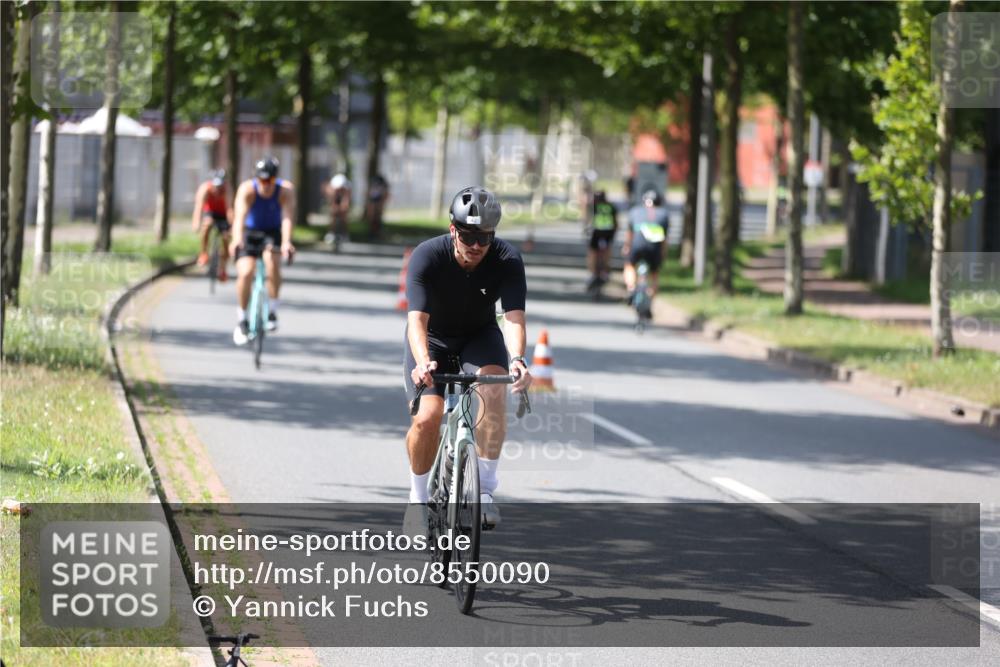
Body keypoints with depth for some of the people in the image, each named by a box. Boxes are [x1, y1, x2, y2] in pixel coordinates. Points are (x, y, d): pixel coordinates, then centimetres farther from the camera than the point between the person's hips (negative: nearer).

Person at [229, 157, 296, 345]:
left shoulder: (286, 190, -21)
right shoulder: (247, 190, -23)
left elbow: (287, 218, -35)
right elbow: (240, 216, -37)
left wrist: (286, 242, -53)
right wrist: (237, 239, -56)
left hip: (273, 233, 0)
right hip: (250, 233, 0)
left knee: (271, 259, -32)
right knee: (245, 273, -20)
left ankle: (273, 310, -17)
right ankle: (242, 320, 1)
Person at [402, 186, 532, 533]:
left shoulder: (507, 260, -24)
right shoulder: (427, 256, -28)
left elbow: (514, 317, -33)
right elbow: (417, 318, -36)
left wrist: (517, 359, -53)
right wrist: (422, 362, -55)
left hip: (479, 336, 1)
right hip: (432, 339, -1)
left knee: (494, 388, -30)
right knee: (427, 417, -20)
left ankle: (485, 489, -22)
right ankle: (418, 498, 5)